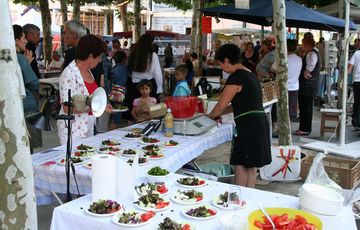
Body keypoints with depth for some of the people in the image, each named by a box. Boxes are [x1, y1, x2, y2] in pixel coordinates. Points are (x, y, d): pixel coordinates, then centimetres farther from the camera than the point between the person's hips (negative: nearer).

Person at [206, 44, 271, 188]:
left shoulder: (236, 77, -12)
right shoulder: (250, 74, 17)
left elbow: (221, 105, -10)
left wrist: (209, 116, 8)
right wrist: (218, 114, 22)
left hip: (248, 125, -9)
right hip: (260, 123, 9)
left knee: (240, 165, 0)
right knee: (250, 165, 15)